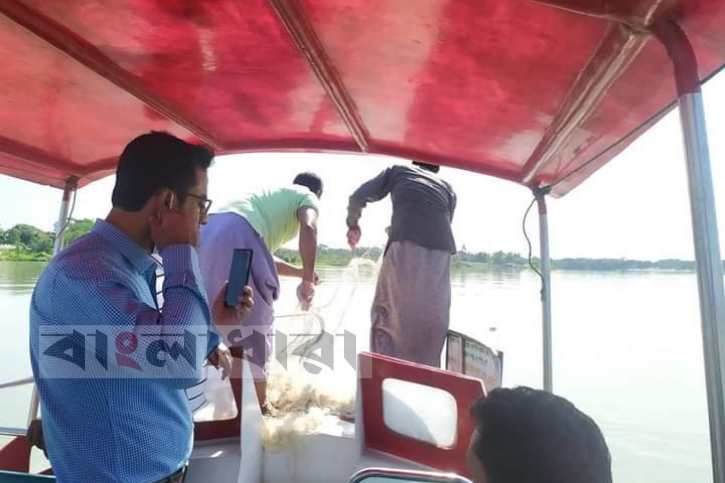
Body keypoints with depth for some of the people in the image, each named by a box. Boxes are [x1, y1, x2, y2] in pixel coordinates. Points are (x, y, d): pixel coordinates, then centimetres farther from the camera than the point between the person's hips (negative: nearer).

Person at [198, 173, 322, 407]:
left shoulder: (271, 196, 38)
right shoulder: (307, 197, 17)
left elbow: (264, 257, 41)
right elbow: (308, 228, -9)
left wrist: (300, 272, 47)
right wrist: (308, 279, -4)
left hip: (209, 236, 8)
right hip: (238, 238, -8)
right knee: (256, 323, 5)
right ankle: (258, 405, 16)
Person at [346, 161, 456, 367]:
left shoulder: (398, 171, 21)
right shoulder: (448, 188, 27)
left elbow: (358, 197, 14)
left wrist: (353, 224, 31)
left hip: (406, 250, -3)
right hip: (439, 256, 3)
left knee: (386, 315, 11)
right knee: (431, 325, 12)